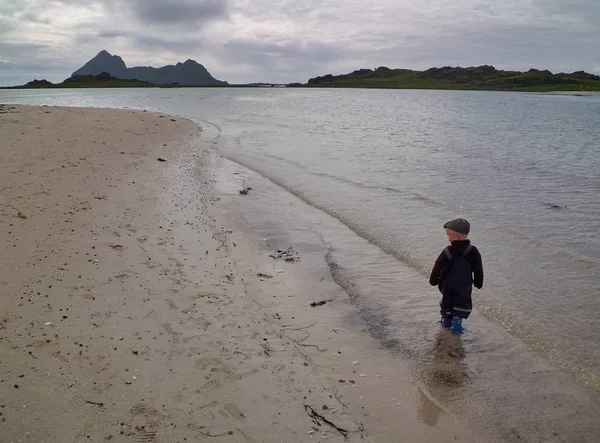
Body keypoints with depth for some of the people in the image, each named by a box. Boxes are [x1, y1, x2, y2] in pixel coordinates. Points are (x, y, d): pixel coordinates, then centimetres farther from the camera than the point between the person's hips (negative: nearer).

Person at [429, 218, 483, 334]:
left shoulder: (447, 251, -15)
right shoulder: (473, 251, -12)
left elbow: (437, 267, -10)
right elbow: (478, 270, -5)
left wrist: (433, 280, 5)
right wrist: (478, 283, 9)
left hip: (447, 285, 1)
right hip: (464, 287, -1)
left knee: (447, 300, 19)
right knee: (462, 303, 11)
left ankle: (446, 320, 32)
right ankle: (457, 323, 4)